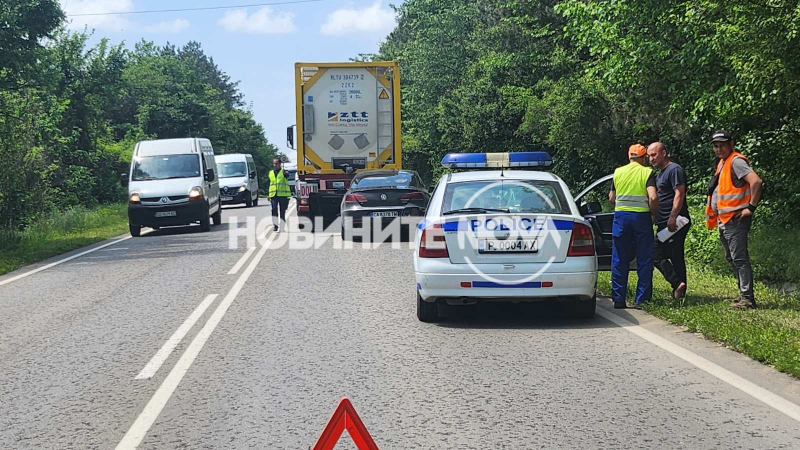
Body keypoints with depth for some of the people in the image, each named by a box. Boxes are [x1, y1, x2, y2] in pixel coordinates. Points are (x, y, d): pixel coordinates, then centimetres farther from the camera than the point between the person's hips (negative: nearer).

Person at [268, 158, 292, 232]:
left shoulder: (283, 172, 2)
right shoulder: (270, 173, 15)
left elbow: (287, 176, -23)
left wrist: (285, 174, -47)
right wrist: (268, 194, 17)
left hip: (283, 194, -3)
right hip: (273, 194, 3)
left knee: (282, 211, 1)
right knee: (274, 209, -13)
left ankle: (281, 227, 7)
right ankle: (275, 224, -11)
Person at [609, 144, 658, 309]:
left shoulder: (618, 172, 8)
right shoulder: (647, 172, -3)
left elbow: (611, 199, 11)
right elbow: (653, 197, -15)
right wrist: (653, 214, 0)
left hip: (620, 216, 3)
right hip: (641, 216, -3)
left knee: (619, 260, 8)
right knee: (644, 260, 5)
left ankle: (618, 299, 7)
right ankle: (642, 299, 4)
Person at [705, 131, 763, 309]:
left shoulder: (736, 161, -14)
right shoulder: (722, 163, 16)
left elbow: (756, 181, -26)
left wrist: (751, 207, -22)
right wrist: (713, 217, 19)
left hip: (735, 219, -10)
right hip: (724, 221, 11)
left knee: (739, 259, -11)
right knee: (732, 259, 14)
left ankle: (747, 298, -11)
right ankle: (743, 294, 21)